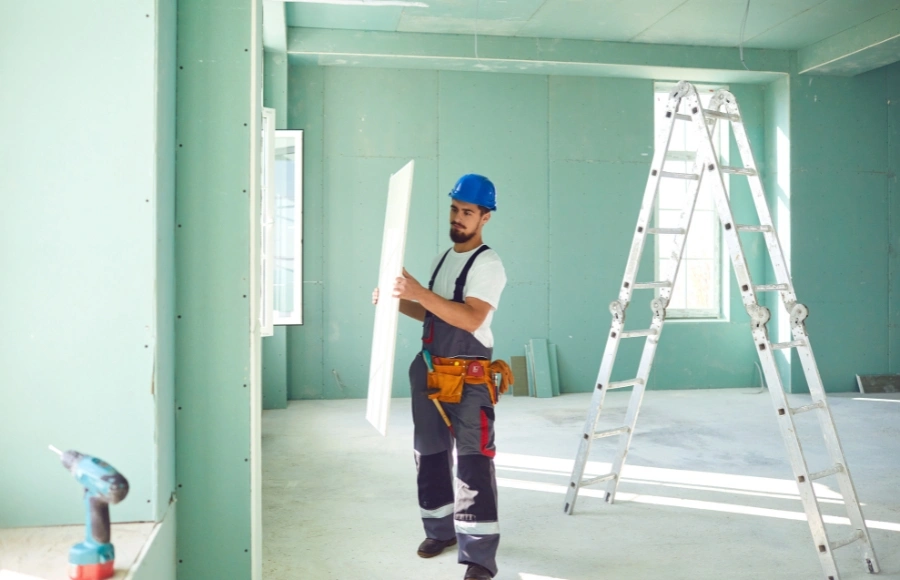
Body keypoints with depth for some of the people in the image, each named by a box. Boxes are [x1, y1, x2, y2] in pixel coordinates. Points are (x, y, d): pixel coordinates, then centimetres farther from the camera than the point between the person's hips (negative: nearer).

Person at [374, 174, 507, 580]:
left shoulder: (488, 264, -12)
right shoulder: (443, 259, 16)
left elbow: (470, 319, -26)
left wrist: (420, 292, -31)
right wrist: (397, 302, 8)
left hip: (468, 378, -8)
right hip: (430, 372, 9)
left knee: (473, 463, -10)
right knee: (430, 455, 16)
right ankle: (440, 529, 32)